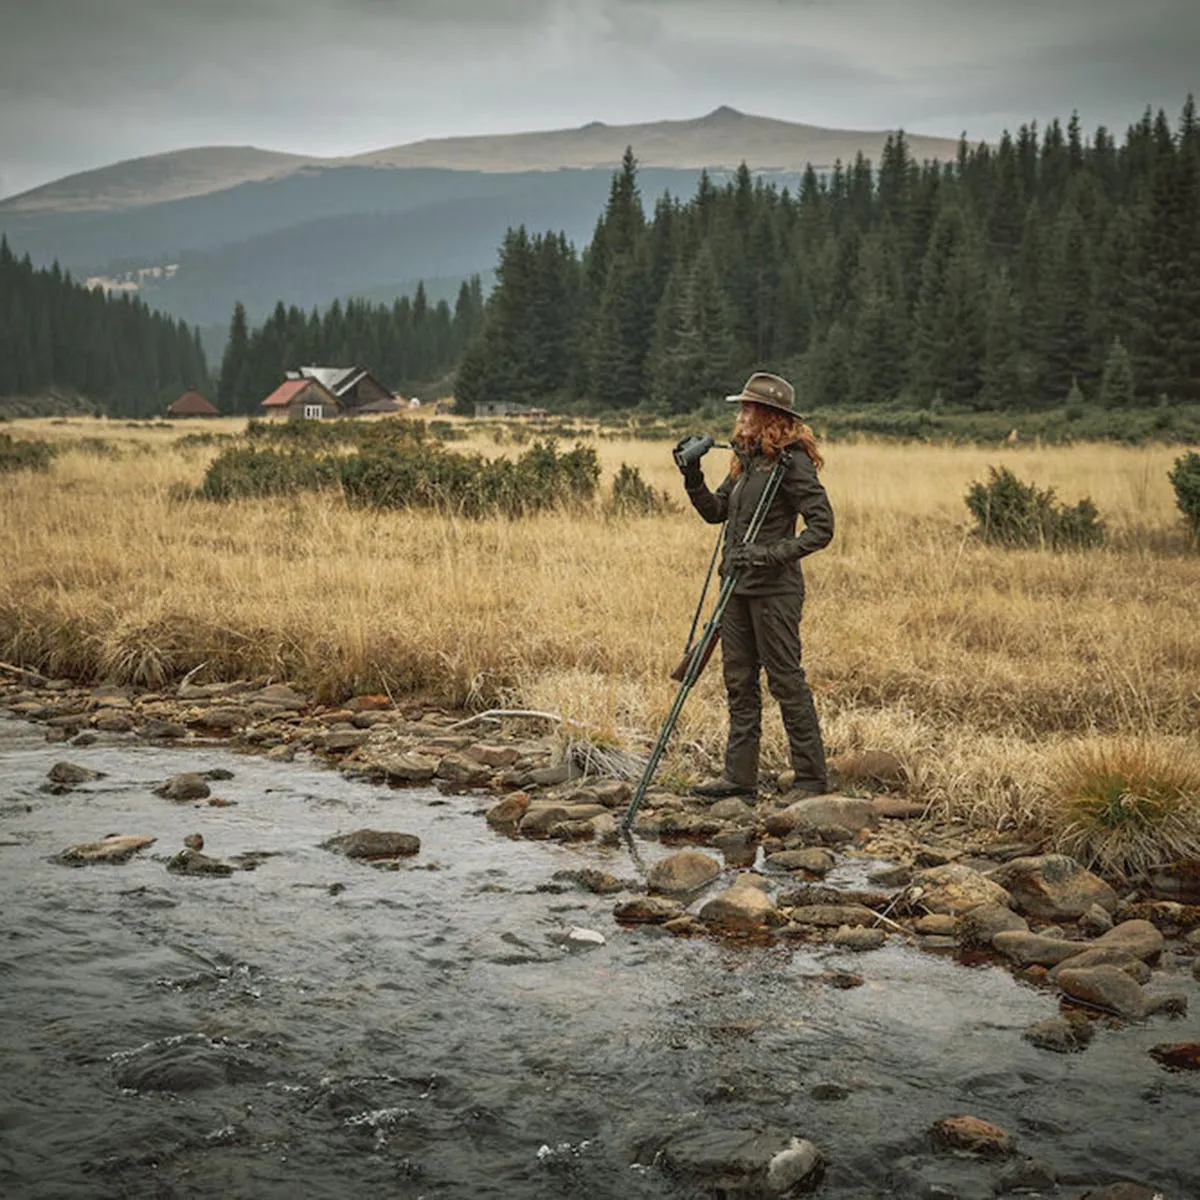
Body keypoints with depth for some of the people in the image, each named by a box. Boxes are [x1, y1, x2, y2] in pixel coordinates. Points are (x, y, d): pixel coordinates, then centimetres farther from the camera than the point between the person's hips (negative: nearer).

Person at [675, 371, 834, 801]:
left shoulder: (792, 463, -14)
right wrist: (692, 477, 4)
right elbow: (715, 511, 19)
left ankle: (812, 783, 5)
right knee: (739, 683, 12)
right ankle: (739, 776, 21)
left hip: (773, 590, -9)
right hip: (738, 587, 9)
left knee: (787, 683, -3)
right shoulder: (746, 460, 12)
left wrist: (773, 554, -25)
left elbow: (822, 527, -17)